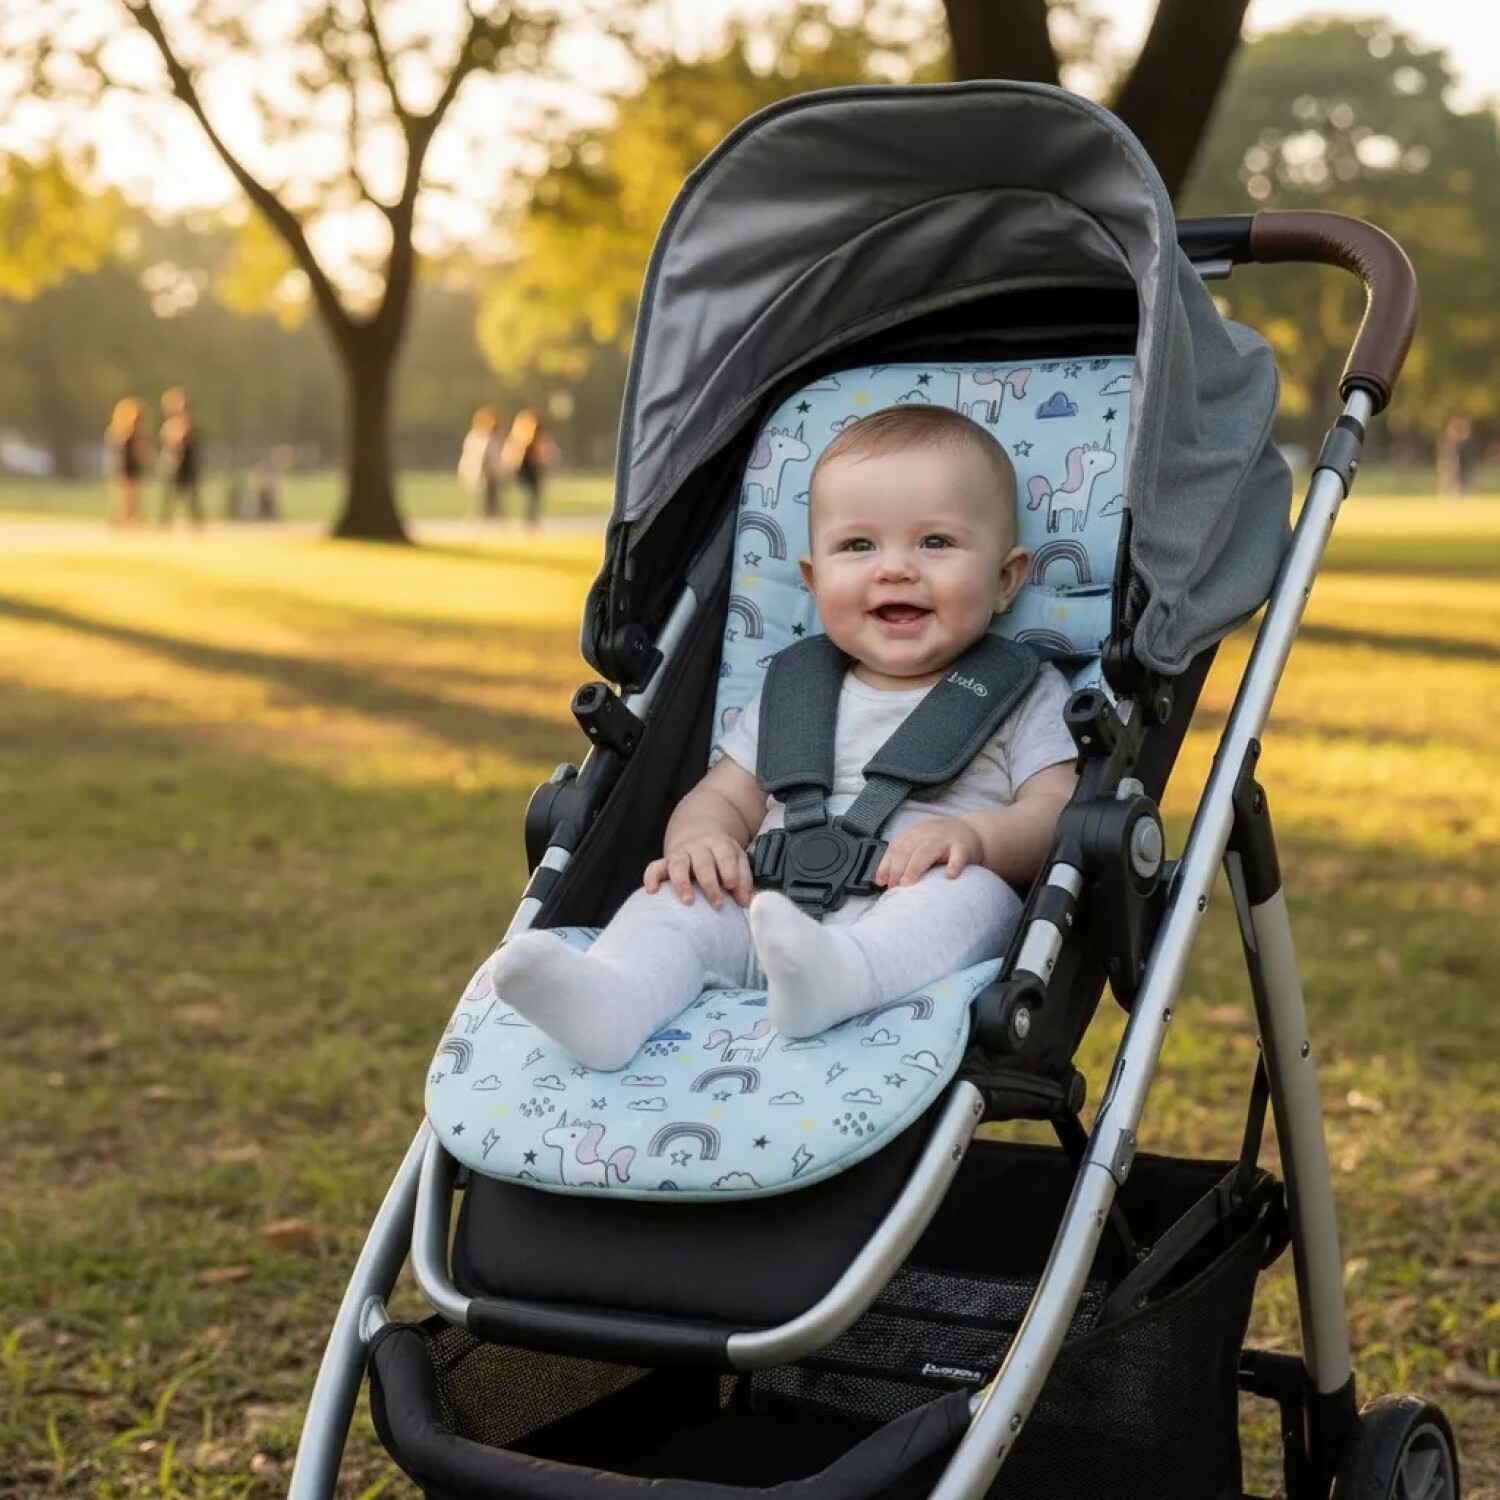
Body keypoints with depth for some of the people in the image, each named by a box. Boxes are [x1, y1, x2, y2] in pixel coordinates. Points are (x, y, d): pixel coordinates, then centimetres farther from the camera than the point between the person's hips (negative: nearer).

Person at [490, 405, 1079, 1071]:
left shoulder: (1029, 696, 13)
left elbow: (1060, 814, 1)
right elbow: (723, 798, 23)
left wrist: (975, 835, -22)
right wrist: (700, 838, -4)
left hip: (910, 938, -3)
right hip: (770, 909, 3)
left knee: (974, 889, -32)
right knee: (682, 895, -19)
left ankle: (838, 974, -59)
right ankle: (612, 995, -48)